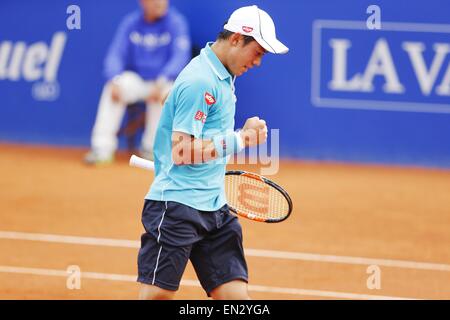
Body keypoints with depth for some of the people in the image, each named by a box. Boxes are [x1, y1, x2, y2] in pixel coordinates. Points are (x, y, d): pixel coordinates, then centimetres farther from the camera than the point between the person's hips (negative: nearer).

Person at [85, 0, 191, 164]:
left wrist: (161, 82, -33)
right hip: (136, 80, 2)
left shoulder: (176, 22, -8)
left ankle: (151, 149, -21)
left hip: (166, 82, -2)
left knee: (163, 93, -35)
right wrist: (115, 81, -25)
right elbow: (116, 55, -4)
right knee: (112, 89, -26)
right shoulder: (131, 23, 1)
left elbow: (180, 58, -17)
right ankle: (102, 149, -27)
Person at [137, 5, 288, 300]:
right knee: (157, 295, -7)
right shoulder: (200, 81, -16)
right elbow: (181, 152, -20)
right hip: (178, 206, -9)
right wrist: (240, 139, -17)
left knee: (235, 293, 1)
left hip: (214, 207, 9)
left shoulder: (223, 77, 14)